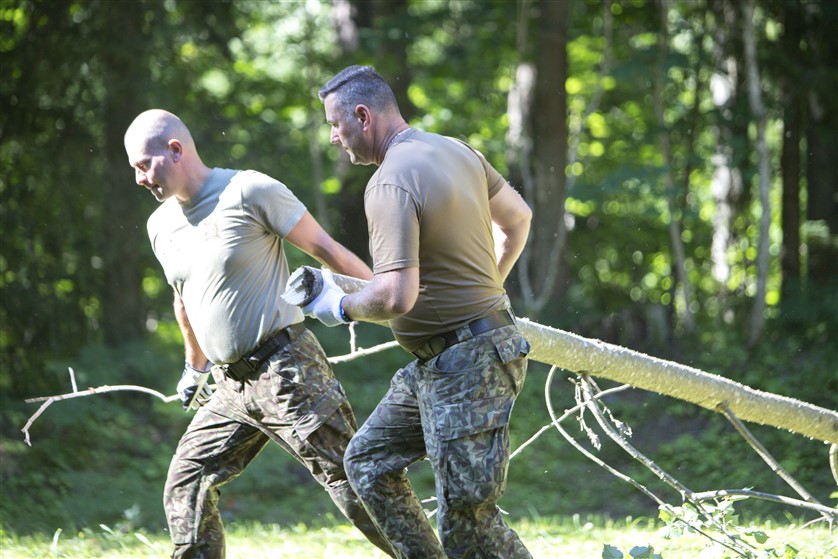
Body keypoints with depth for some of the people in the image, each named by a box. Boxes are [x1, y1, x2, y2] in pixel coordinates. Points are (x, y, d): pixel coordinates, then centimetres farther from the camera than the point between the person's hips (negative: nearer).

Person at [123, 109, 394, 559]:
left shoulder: (251, 192, -10)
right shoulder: (162, 226, 12)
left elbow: (327, 250, -7)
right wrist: (196, 367, 40)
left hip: (287, 371, -7)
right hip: (232, 387, 8)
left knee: (357, 485, -10)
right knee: (185, 487, 4)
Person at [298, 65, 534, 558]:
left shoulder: (391, 184, -20)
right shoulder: (456, 150, 9)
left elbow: (395, 298, -28)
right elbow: (517, 217, 24)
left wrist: (340, 307, -8)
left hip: (465, 366, -10)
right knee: (368, 461, 17)